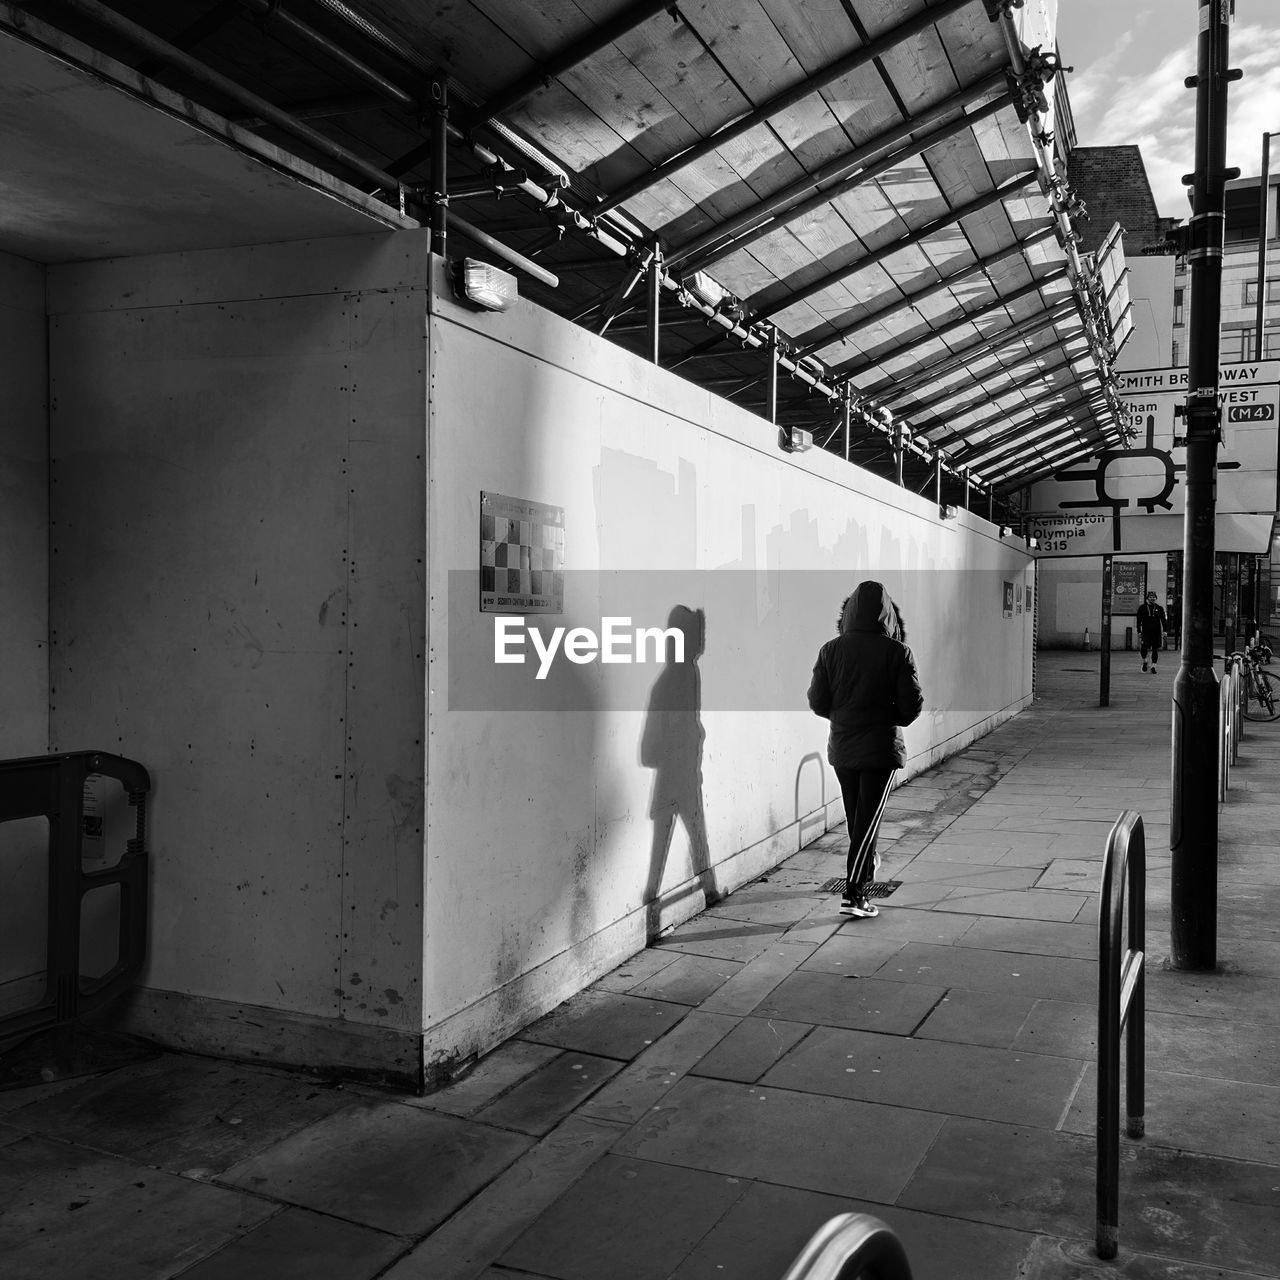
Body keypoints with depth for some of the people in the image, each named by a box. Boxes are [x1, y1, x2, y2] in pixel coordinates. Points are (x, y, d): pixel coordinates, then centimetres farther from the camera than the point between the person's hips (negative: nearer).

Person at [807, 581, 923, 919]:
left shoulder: (831, 650, -4)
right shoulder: (897, 652, -12)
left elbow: (817, 702, -3)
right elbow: (912, 704, -11)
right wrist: (893, 719, 10)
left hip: (841, 747, 3)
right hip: (881, 747, -3)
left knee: (856, 816, 20)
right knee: (867, 819, 0)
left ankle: (864, 872, 39)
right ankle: (853, 894, -5)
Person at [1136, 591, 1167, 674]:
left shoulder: (1159, 608, 8)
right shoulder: (1142, 608, 5)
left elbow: (1163, 620, 7)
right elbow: (1139, 621, 5)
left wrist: (1164, 631, -2)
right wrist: (1139, 632, -1)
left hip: (1156, 632, 2)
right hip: (1146, 631, -1)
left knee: (1155, 650, 3)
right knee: (1144, 648, -13)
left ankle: (1153, 667, 10)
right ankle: (1144, 662, 14)